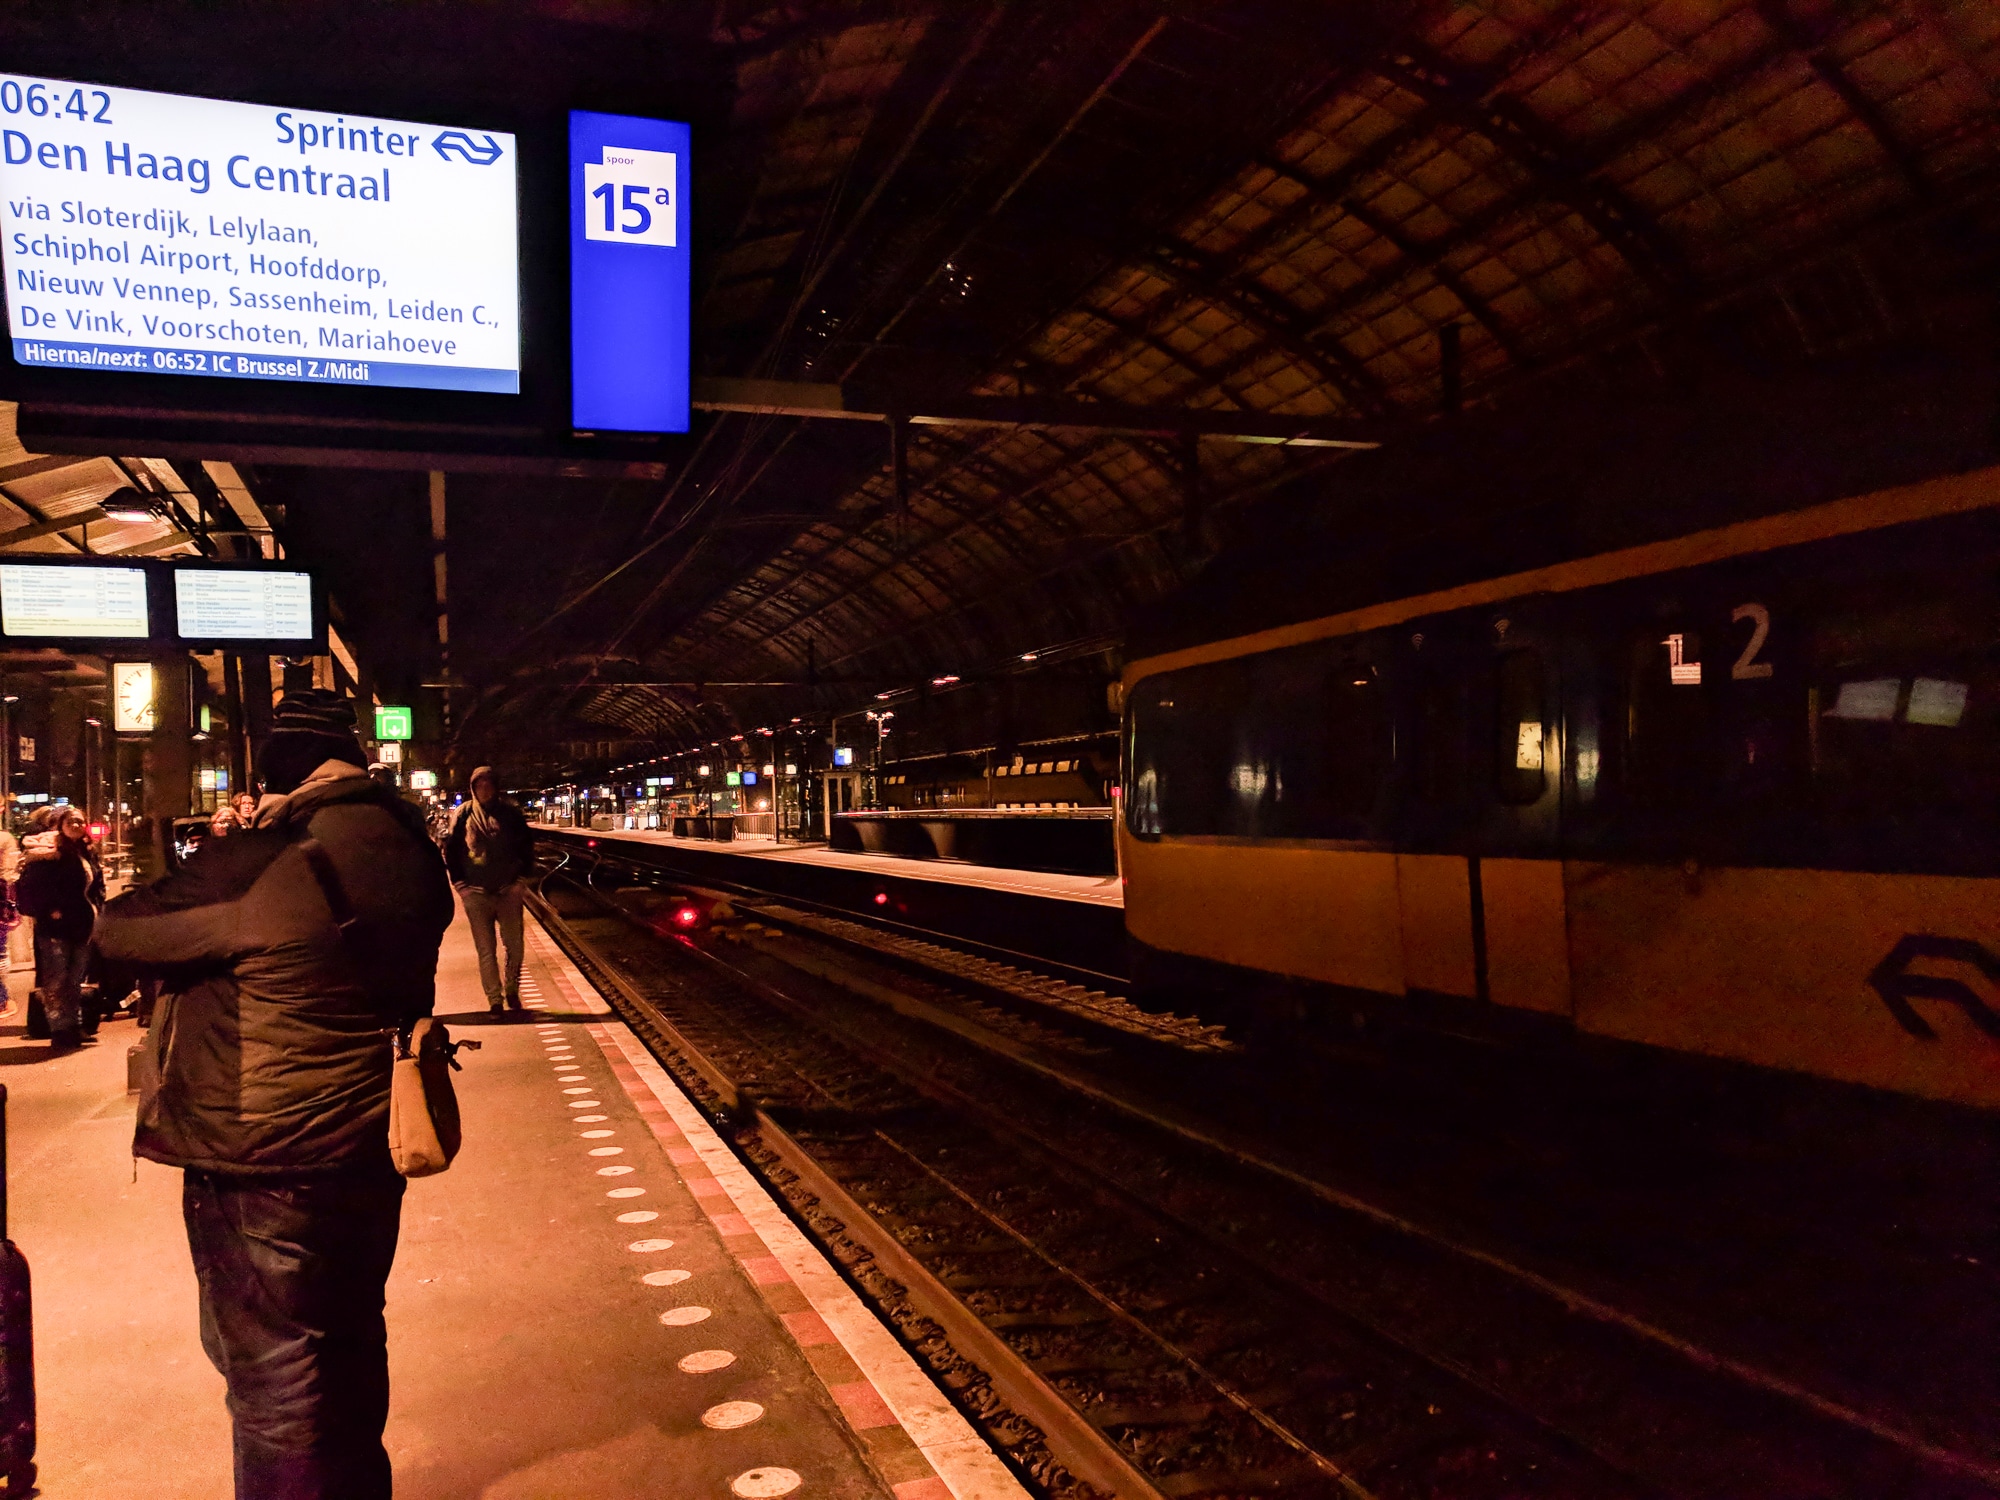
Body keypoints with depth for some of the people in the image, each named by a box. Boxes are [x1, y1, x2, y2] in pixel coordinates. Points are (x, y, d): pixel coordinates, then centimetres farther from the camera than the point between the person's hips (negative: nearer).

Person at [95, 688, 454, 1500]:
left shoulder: (255, 868, -24)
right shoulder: (406, 852, -3)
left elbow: (118, 930, -12)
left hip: (262, 1169, -7)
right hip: (366, 1151, 7)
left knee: (275, 1380, 8)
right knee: (349, 1349, 24)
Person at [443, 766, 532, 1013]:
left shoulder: (510, 812, 2)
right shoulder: (464, 813, 1)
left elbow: (526, 847, 7)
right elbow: (450, 849, 4)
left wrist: (521, 880, -1)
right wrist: (460, 884, -2)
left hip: (508, 890, 0)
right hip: (476, 892, 0)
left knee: (514, 946, 3)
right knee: (486, 950, 2)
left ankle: (512, 990, 23)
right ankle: (494, 999, 11)